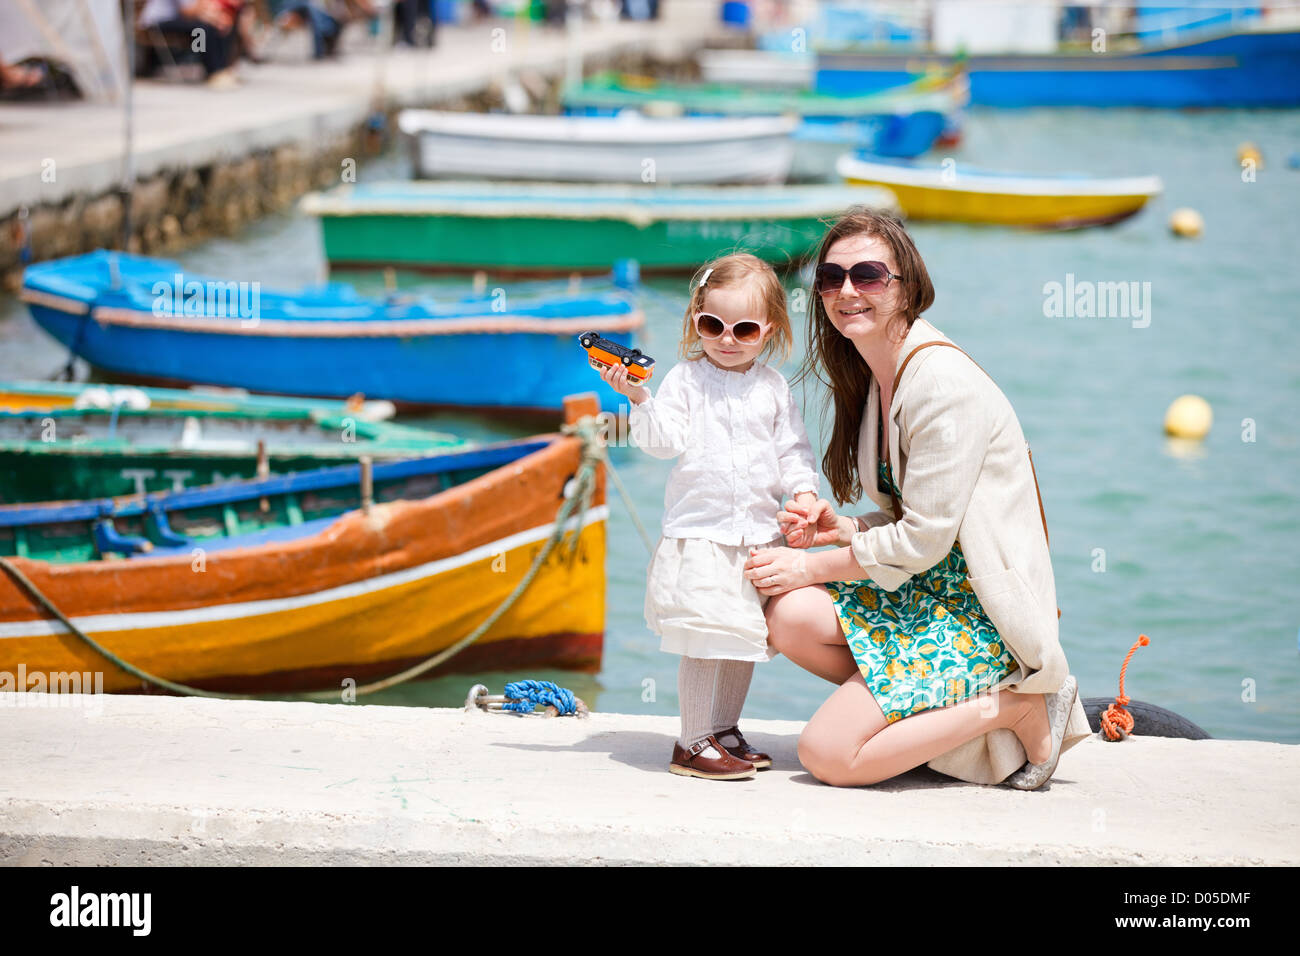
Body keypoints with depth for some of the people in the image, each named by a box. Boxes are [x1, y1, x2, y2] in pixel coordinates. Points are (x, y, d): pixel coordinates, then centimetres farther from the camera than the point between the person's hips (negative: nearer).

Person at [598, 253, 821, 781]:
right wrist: (638, 399, -25)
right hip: (698, 534, -4)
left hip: (759, 534, 4)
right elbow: (665, 440, -11)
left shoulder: (772, 387, 8)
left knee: (746, 637, 12)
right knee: (707, 640, -9)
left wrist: (804, 495, -3)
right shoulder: (685, 379, -1)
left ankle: (725, 730, 26)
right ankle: (693, 743, 0)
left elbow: (793, 451, 11)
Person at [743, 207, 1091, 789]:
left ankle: (1016, 707, -6)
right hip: (926, 590, 9)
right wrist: (846, 530, -3)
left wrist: (813, 567, -8)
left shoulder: (942, 381, -18)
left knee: (827, 754, -17)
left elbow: (924, 539, -19)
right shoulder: (876, 380, 11)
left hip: (982, 613, -9)